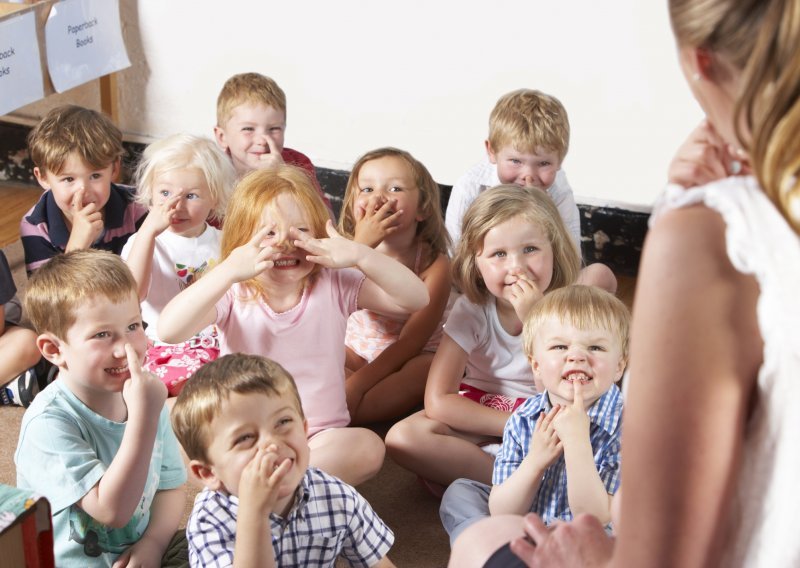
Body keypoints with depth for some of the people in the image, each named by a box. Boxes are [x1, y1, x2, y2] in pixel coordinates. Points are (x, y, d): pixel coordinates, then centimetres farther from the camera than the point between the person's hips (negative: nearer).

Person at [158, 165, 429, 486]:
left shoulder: (334, 285, -3)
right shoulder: (232, 293, -7)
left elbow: (416, 299, -11)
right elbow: (169, 331, -25)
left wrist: (361, 256, -26)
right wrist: (227, 271, -37)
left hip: (321, 436, 1)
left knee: (368, 447, -31)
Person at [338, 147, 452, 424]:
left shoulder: (435, 263, -19)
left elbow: (412, 340, -21)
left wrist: (359, 382, -30)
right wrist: (362, 246, -41)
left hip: (412, 359, -2)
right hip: (357, 351, 3)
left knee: (432, 368, -34)